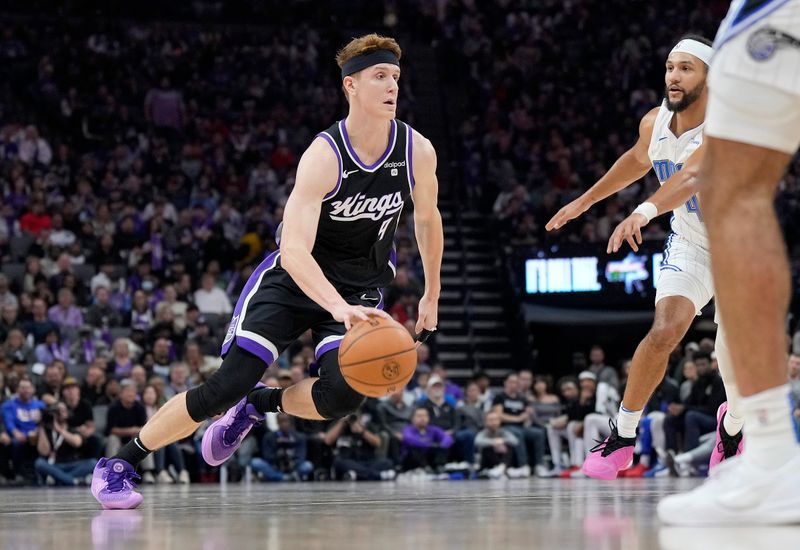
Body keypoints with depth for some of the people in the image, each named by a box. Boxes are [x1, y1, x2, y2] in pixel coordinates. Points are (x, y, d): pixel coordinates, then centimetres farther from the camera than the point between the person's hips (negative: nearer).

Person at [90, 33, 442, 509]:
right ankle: (120, 463, 3)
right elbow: (294, 249, -36)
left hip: (360, 289, 3)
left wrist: (432, 294, 16)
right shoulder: (324, 156, -26)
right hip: (293, 280, -3)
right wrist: (339, 308, -51)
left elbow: (428, 219, 10)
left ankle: (260, 405, 10)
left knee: (344, 395, -23)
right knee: (228, 386, -13)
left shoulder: (418, 152, -12)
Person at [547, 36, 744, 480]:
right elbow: (638, 161, 15)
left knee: (735, 356, -7)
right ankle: (622, 436, -5)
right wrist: (585, 201, 19)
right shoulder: (654, 123, -10)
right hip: (689, 245, 3)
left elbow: (691, 175, -49)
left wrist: (645, 211, -63)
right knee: (664, 332, -19)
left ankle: (733, 423, 29)